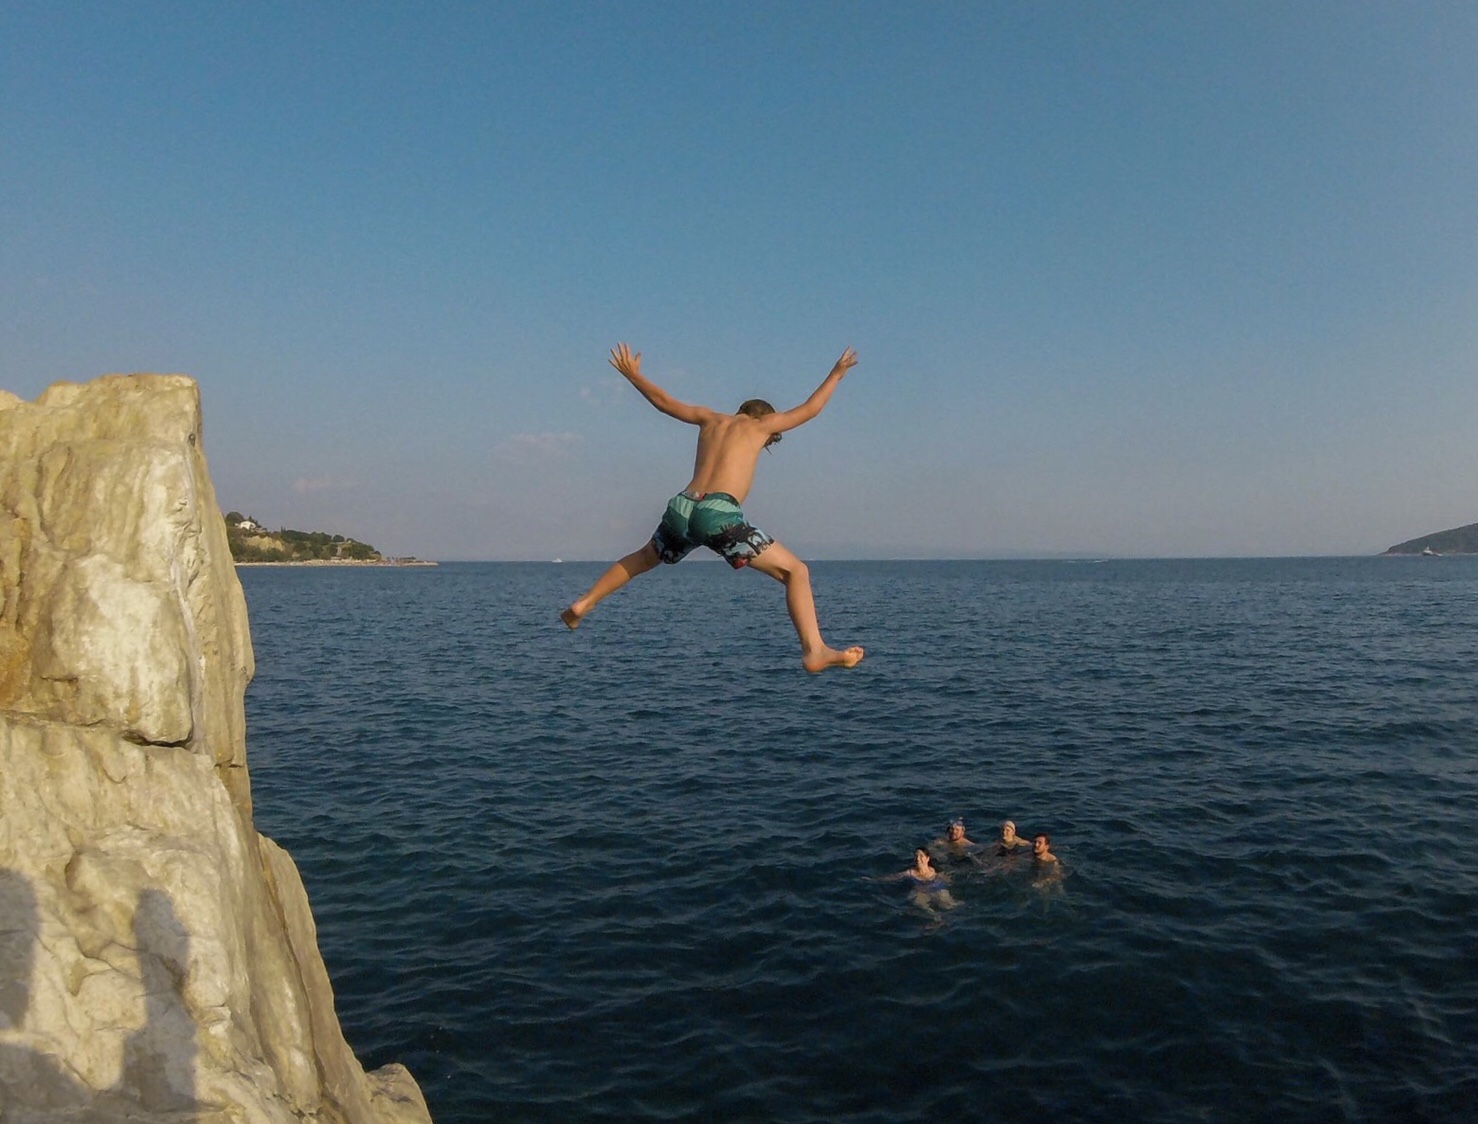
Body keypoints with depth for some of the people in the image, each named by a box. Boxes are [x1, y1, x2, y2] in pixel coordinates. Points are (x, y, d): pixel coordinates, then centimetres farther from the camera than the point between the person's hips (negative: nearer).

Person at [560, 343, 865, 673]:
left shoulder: (710, 418, 25)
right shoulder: (760, 424, 15)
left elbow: (664, 401, 33)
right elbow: (809, 409, 25)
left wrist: (632, 374, 48)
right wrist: (837, 373, 39)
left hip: (681, 508, 6)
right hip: (719, 514, -6)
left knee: (644, 558, 36)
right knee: (795, 571, -1)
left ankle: (582, 604, 36)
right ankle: (814, 651, -18)